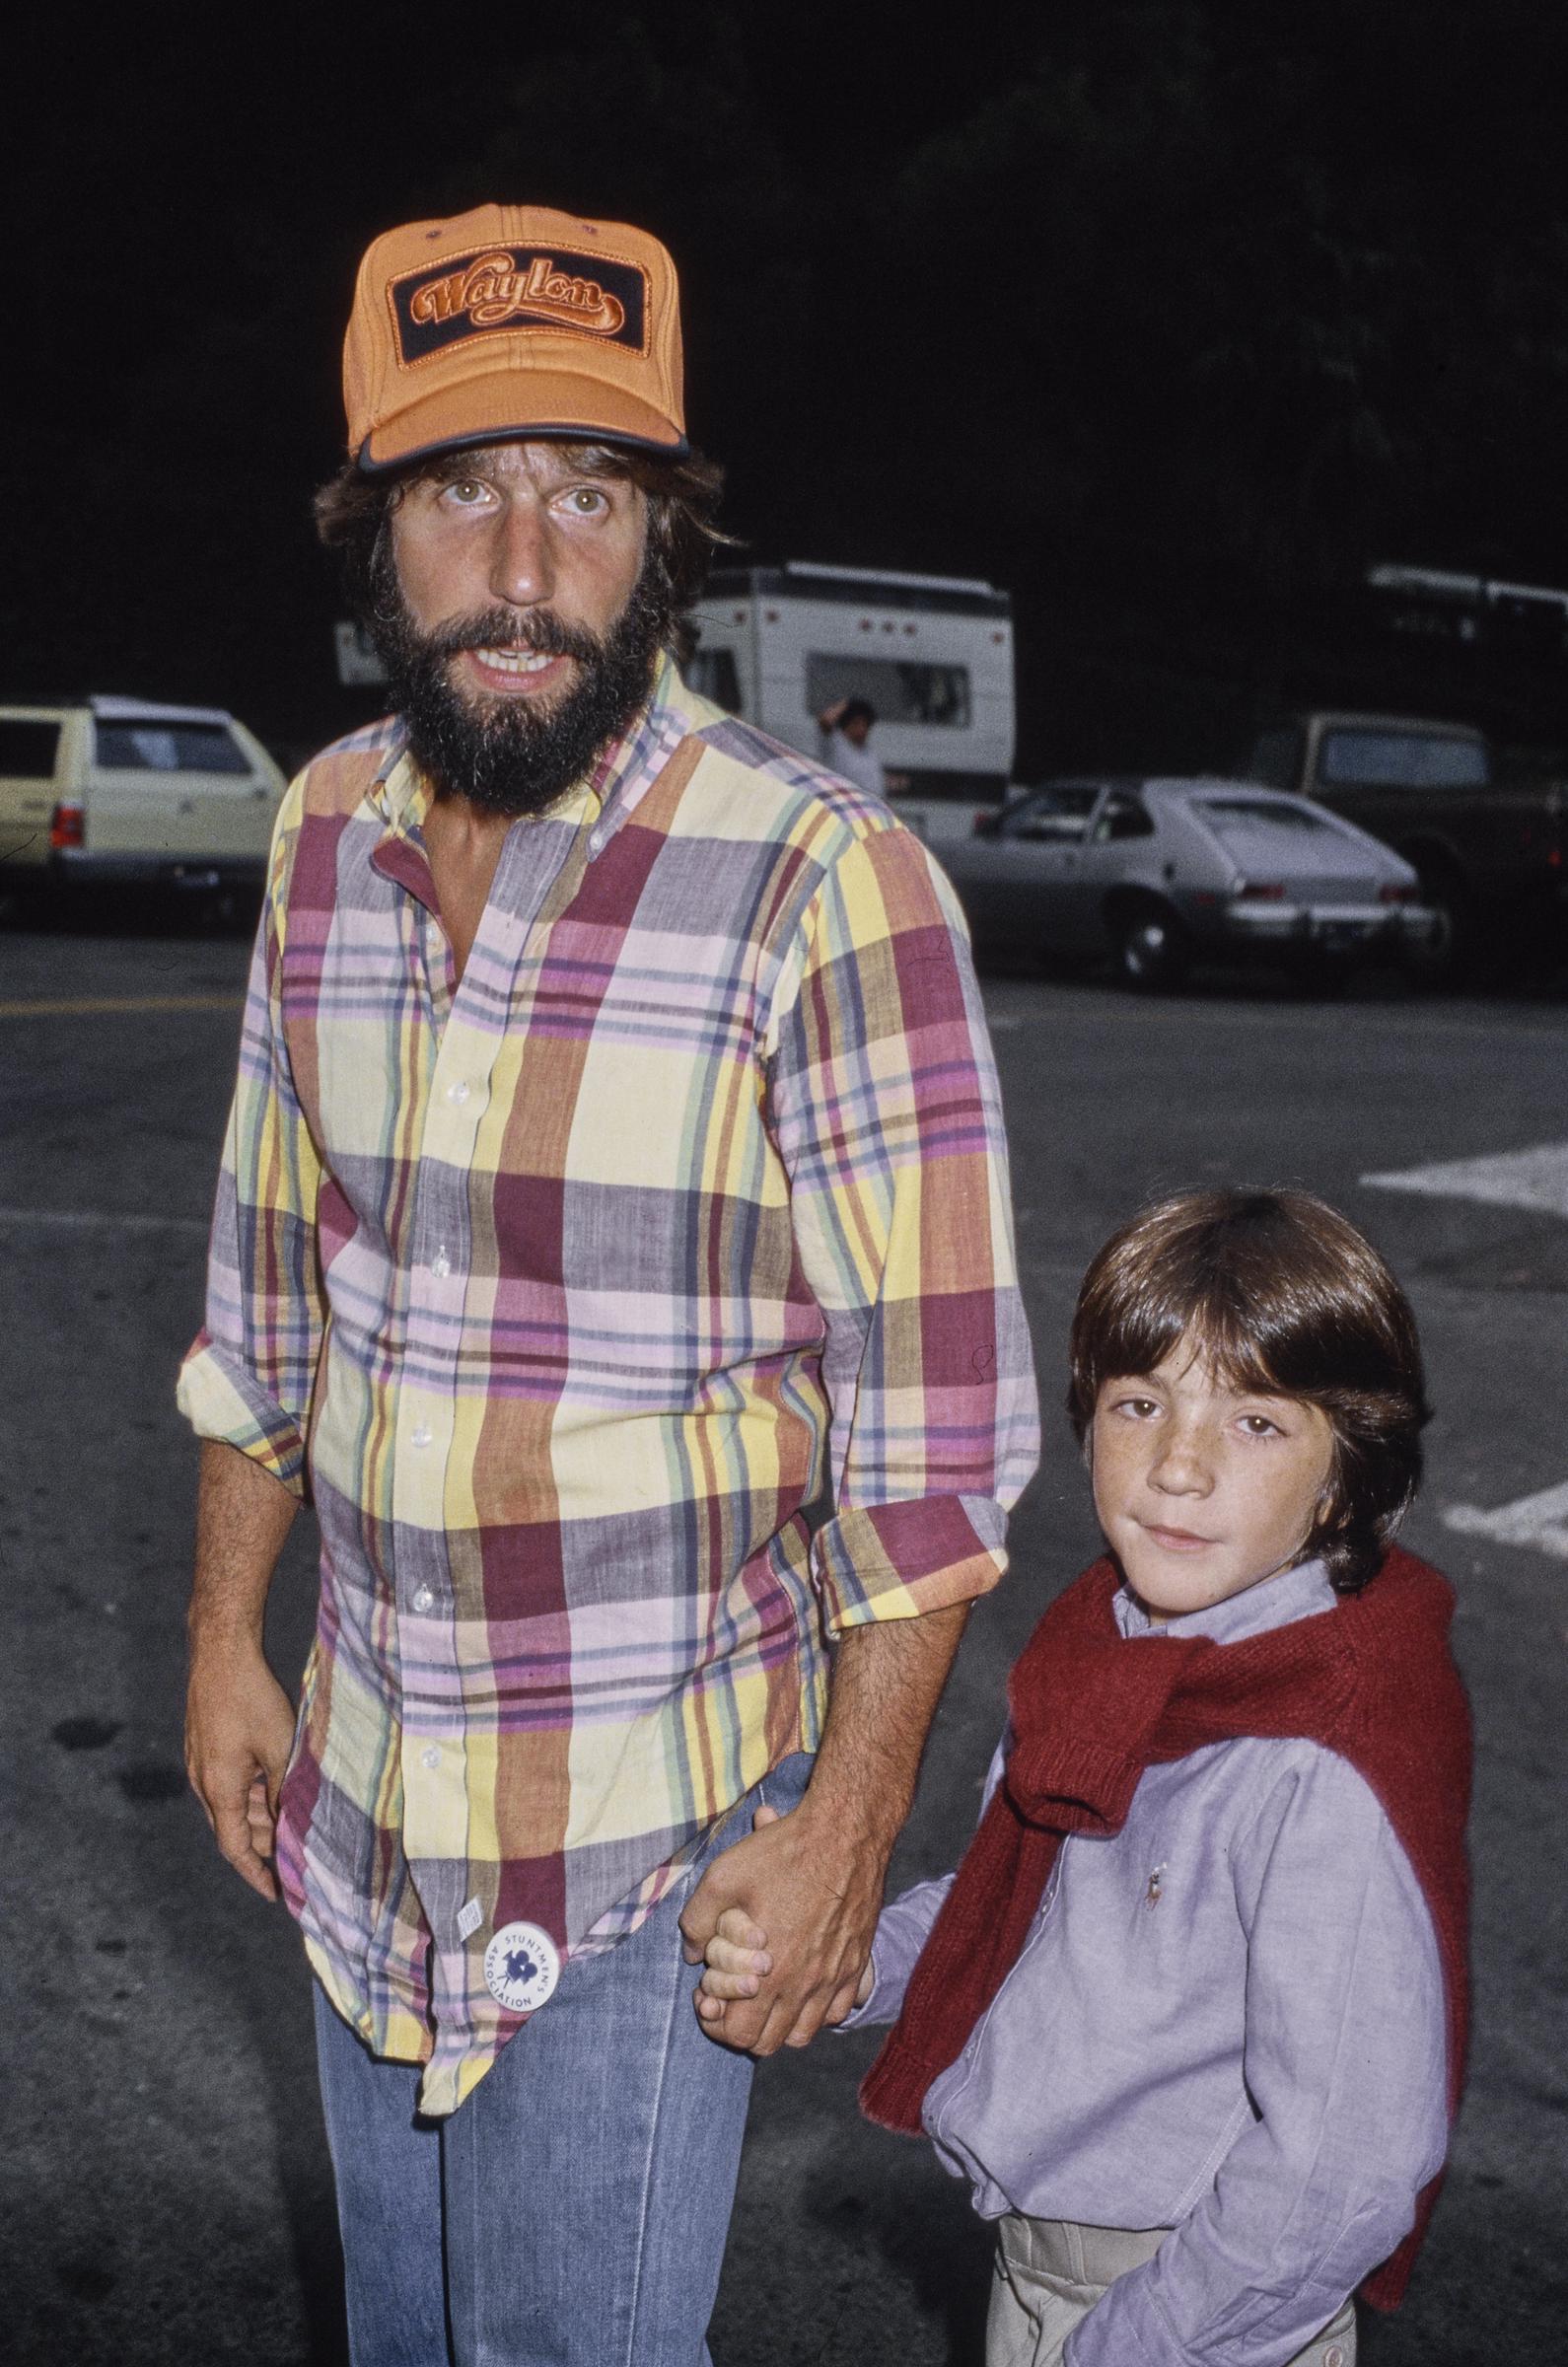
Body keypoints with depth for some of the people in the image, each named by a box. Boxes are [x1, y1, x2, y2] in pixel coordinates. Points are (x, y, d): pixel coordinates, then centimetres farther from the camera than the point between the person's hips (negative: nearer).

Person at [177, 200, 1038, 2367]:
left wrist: (850, 1823, -14)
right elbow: (269, 1289, 8)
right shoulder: (328, 835, -2)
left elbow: (939, 1418, -17)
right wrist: (227, 1640, 11)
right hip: (363, 1786, 6)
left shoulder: (824, 884, -20)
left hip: (653, 1821, -5)